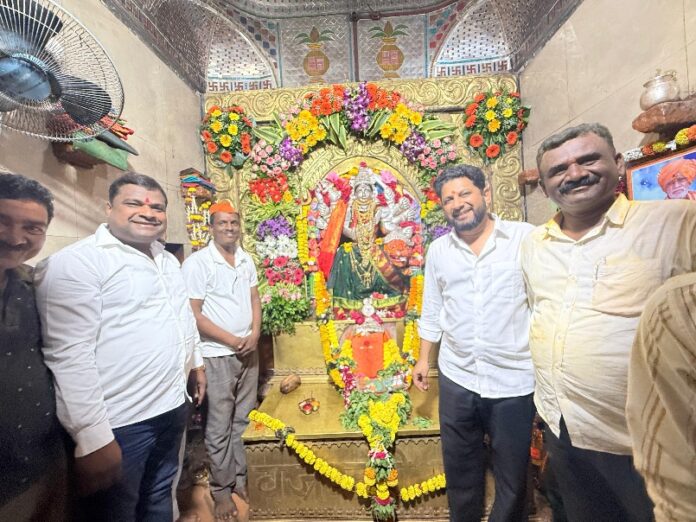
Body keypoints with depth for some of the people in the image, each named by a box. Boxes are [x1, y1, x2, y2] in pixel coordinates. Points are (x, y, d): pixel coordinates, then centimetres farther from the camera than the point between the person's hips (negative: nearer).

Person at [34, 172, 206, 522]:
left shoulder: (167, 260, 9)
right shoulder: (76, 263, -16)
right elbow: (70, 354, -21)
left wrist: (196, 362, 20)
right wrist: (93, 437, -22)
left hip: (171, 406, 7)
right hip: (118, 423, -6)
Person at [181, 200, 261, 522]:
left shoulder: (246, 259, 6)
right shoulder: (197, 262, -12)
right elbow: (193, 314, -14)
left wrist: (254, 334, -5)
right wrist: (232, 340, -13)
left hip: (248, 352, 5)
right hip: (217, 355, -5)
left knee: (242, 421, 17)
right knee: (219, 427, 8)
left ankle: (240, 478, 35)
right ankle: (221, 489, 29)